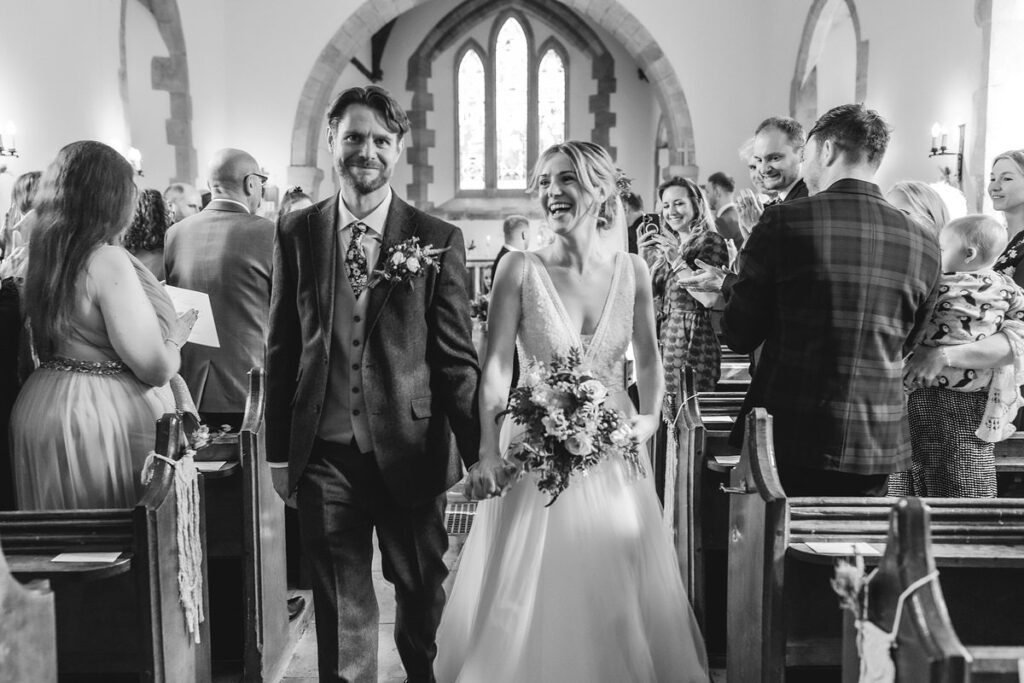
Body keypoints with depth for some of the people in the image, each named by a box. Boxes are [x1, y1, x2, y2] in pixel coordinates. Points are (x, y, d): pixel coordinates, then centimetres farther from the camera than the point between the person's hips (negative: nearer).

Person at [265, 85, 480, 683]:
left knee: (425, 597, 13)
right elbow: (281, 349, 6)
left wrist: (477, 454, -5)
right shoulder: (296, 232, 4)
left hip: (410, 448, -1)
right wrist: (279, 451, 6)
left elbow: (457, 357, -2)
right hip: (324, 453, 1)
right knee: (341, 605, 12)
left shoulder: (439, 239, -2)